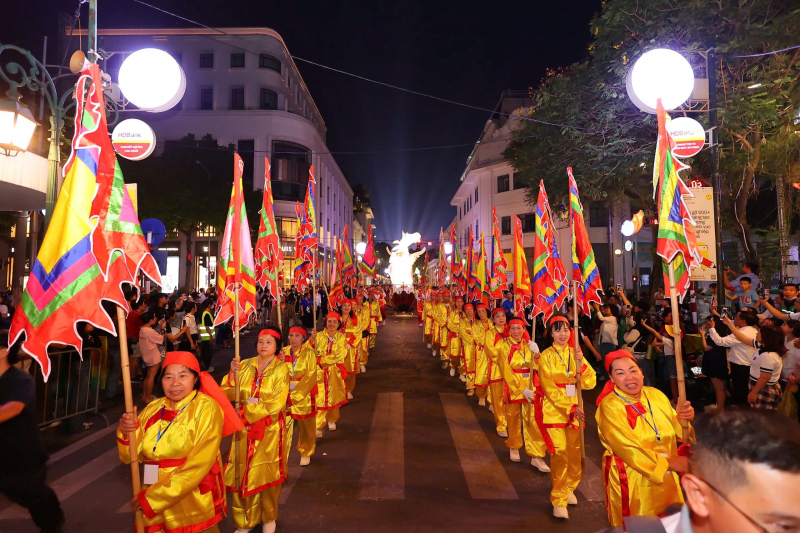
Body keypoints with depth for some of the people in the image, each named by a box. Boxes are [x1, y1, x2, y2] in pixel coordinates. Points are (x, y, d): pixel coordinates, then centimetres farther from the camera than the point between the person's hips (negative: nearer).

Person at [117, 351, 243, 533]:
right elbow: (131, 457, 2)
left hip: (195, 500, -4)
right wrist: (127, 432, -16)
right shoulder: (153, 408, 2)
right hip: (153, 492, 4)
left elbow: (199, 465, -19)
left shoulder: (206, 408, -14)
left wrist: (152, 498, -19)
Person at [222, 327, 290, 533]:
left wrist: (249, 408, -13)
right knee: (242, 475, 6)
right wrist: (233, 373, -18)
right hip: (246, 430, 2)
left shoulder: (281, 369, -7)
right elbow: (229, 395, -4)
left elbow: (276, 404, -13)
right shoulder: (246, 365, 1)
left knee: (267, 475, 10)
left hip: (269, 431, -2)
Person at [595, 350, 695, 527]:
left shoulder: (656, 395, -1)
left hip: (666, 479, 5)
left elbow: (676, 432, 5)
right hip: (632, 482, -5)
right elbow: (629, 449, -22)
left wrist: (683, 419, -15)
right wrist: (668, 464, -21)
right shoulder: (609, 406, -18)